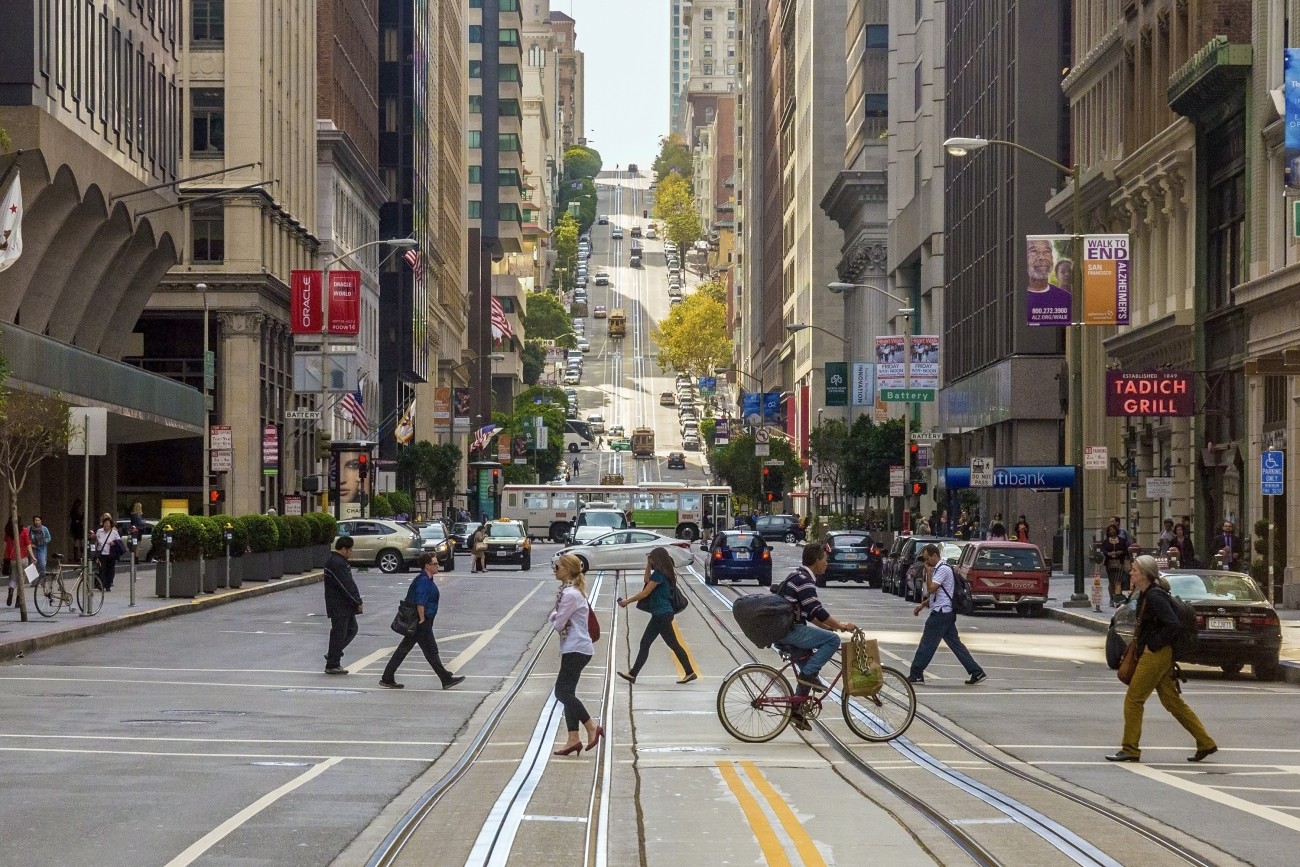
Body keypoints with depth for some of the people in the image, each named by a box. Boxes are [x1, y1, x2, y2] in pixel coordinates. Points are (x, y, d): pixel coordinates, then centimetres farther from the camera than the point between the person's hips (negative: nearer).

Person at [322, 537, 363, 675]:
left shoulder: (338, 561, 15)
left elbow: (349, 583, 17)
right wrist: (357, 602, -16)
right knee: (339, 634, -4)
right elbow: (346, 586, -22)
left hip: (345, 606, 11)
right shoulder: (337, 564, -20)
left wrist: (356, 600, 12)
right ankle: (332, 665, 4)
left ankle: (332, 654, 22)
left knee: (352, 629, 17)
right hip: (339, 606, -11)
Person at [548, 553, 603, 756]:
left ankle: (592, 727, -8)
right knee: (567, 693, 9)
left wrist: (553, 616, 4)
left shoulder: (570, 594, -17)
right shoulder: (571, 590, 15)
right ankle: (573, 739, 7)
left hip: (576, 649, -10)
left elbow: (558, 624, -16)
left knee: (562, 692, -11)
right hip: (573, 649, 10)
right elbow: (558, 620, 18)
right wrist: (556, 617, -3)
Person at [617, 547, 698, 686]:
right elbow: (647, 580, 26)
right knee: (645, 644, 10)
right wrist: (648, 565, 16)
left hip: (662, 614, -10)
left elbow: (645, 593, -15)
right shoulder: (663, 573, 11)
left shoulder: (658, 574, -17)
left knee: (673, 644, -3)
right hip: (659, 614, 10)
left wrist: (627, 601, -7)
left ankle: (690, 672, 3)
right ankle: (632, 674, 11)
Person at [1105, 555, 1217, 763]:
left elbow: (1172, 625, -25)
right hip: (1152, 654, 10)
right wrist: (1140, 639, 14)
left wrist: (1152, 645, -18)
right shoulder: (1145, 595, 13)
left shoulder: (1155, 596, -17)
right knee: (1172, 701, 11)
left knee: (1133, 699, -4)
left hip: (1156, 654, -10)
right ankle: (1206, 743, 13)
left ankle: (1129, 749, 2)